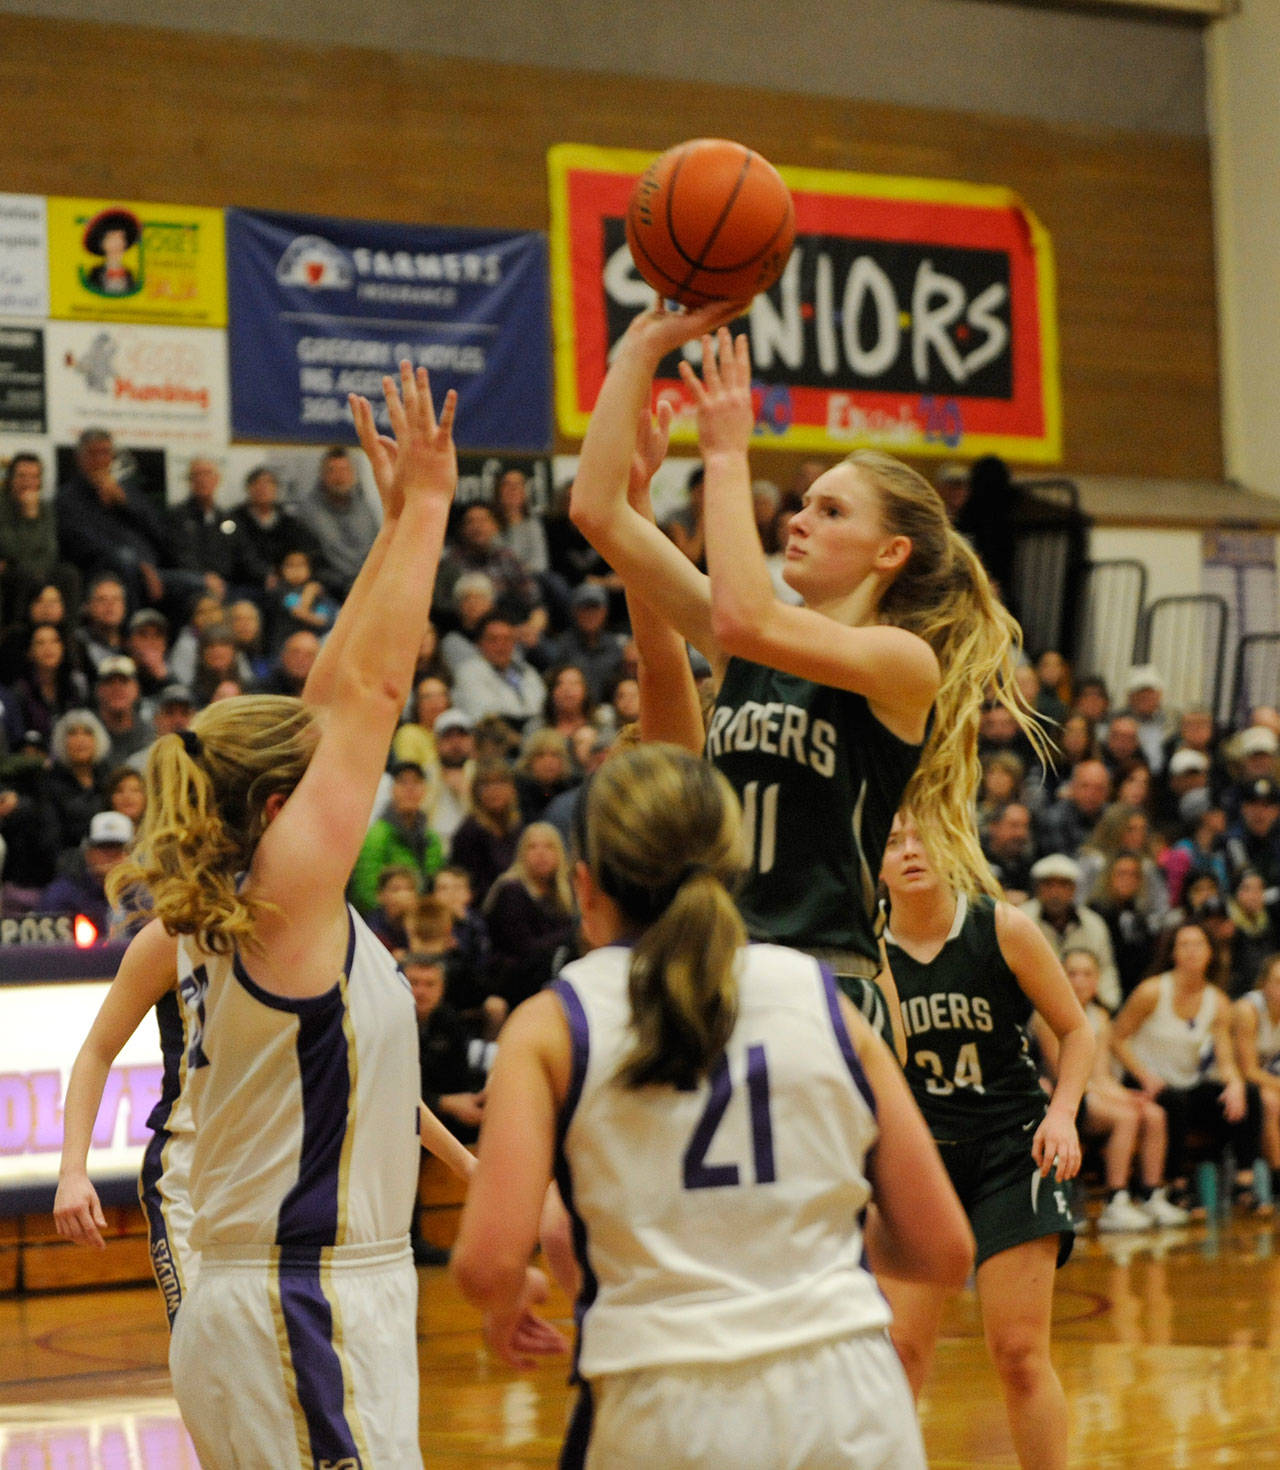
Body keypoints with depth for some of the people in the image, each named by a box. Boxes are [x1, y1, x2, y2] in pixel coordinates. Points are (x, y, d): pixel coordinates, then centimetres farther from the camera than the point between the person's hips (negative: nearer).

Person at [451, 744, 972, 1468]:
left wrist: (506, 1303, 13)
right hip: (850, 1407, 2)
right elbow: (946, 1252, 7)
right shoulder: (827, 999, 7)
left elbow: (488, 1261, -10)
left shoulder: (551, 1026, 2)